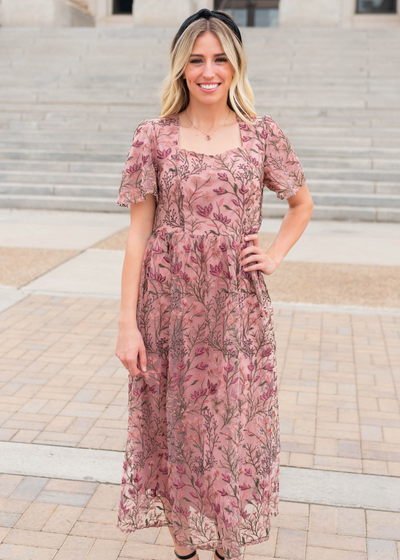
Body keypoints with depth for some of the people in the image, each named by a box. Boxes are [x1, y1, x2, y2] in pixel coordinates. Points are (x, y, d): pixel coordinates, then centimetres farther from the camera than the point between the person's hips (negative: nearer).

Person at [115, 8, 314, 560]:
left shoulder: (263, 135, 2)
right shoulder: (153, 137, -1)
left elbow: (303, 203, 17)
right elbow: (139, 234, -3)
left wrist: (275, 255, 2)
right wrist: (128, 323, -6)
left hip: (238, 308, 1)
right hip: (171, 308, 0)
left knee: (235, 428, 11)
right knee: (177, 427, 11)